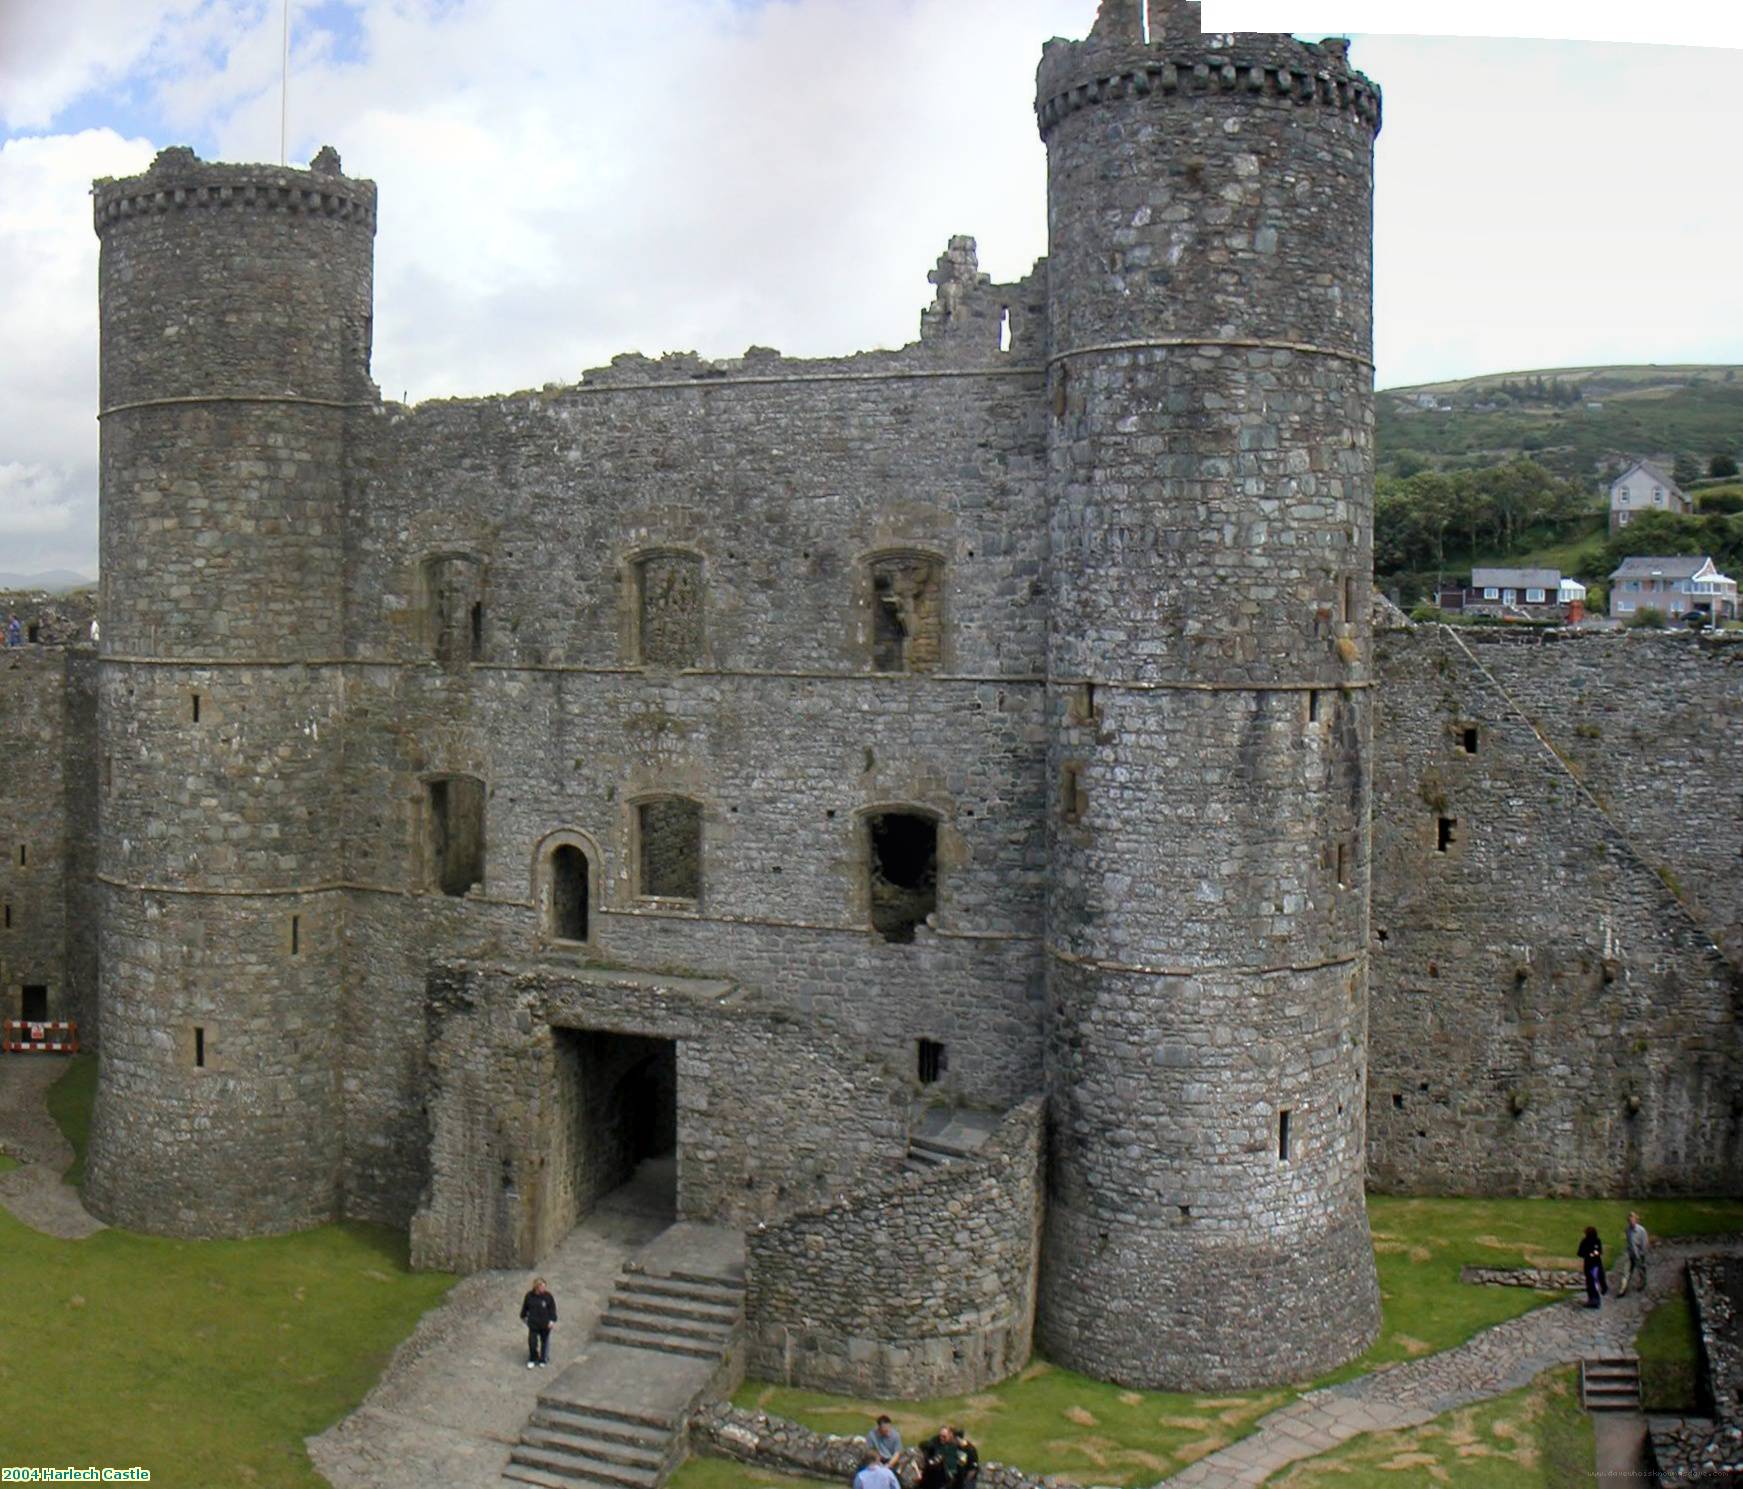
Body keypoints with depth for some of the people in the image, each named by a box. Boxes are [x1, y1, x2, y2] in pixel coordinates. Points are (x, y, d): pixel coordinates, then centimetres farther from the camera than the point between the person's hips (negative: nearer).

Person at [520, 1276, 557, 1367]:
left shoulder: (548, 1296, -15)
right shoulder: (529, 1296, -11)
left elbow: (553, 1308, -6)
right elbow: (525, 1307, 5)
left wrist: (552, 1320, -9)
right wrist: (523, 1317, 17)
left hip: (545, 1325, -1)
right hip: (533, 1324, 1)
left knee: (544, 1342, 15)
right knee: (532, 1342, 5)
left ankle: (543, 1360, 36)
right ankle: (532, 1359, 30)